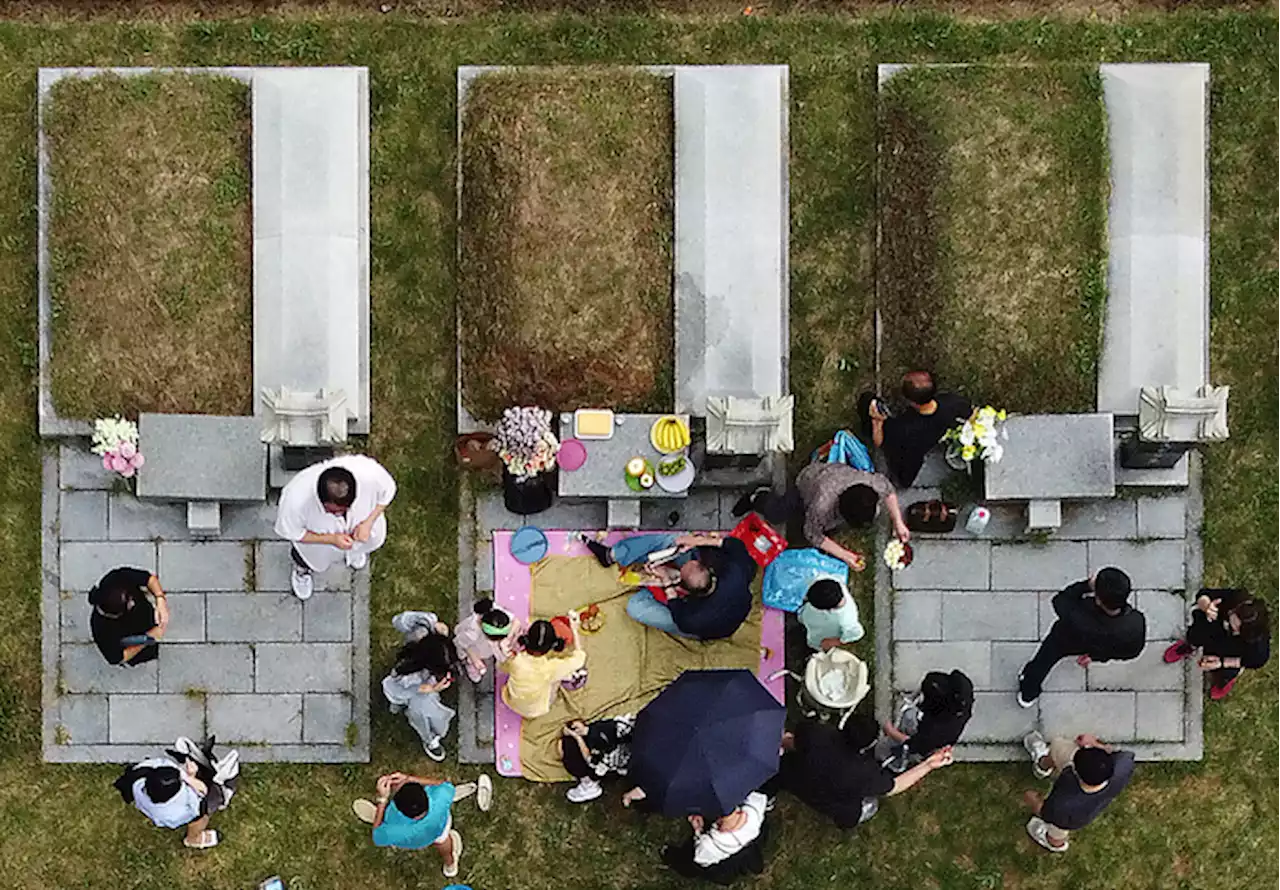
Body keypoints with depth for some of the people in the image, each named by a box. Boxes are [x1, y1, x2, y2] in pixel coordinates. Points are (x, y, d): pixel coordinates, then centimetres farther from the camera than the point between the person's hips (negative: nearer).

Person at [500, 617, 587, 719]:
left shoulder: (514, 660, -35)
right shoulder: (551, 668, -38)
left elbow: (502, 668, -8)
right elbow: (579, 656, -18)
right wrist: (574, 630, -7)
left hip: (511, 703, 2)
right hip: (536, 711, -2)